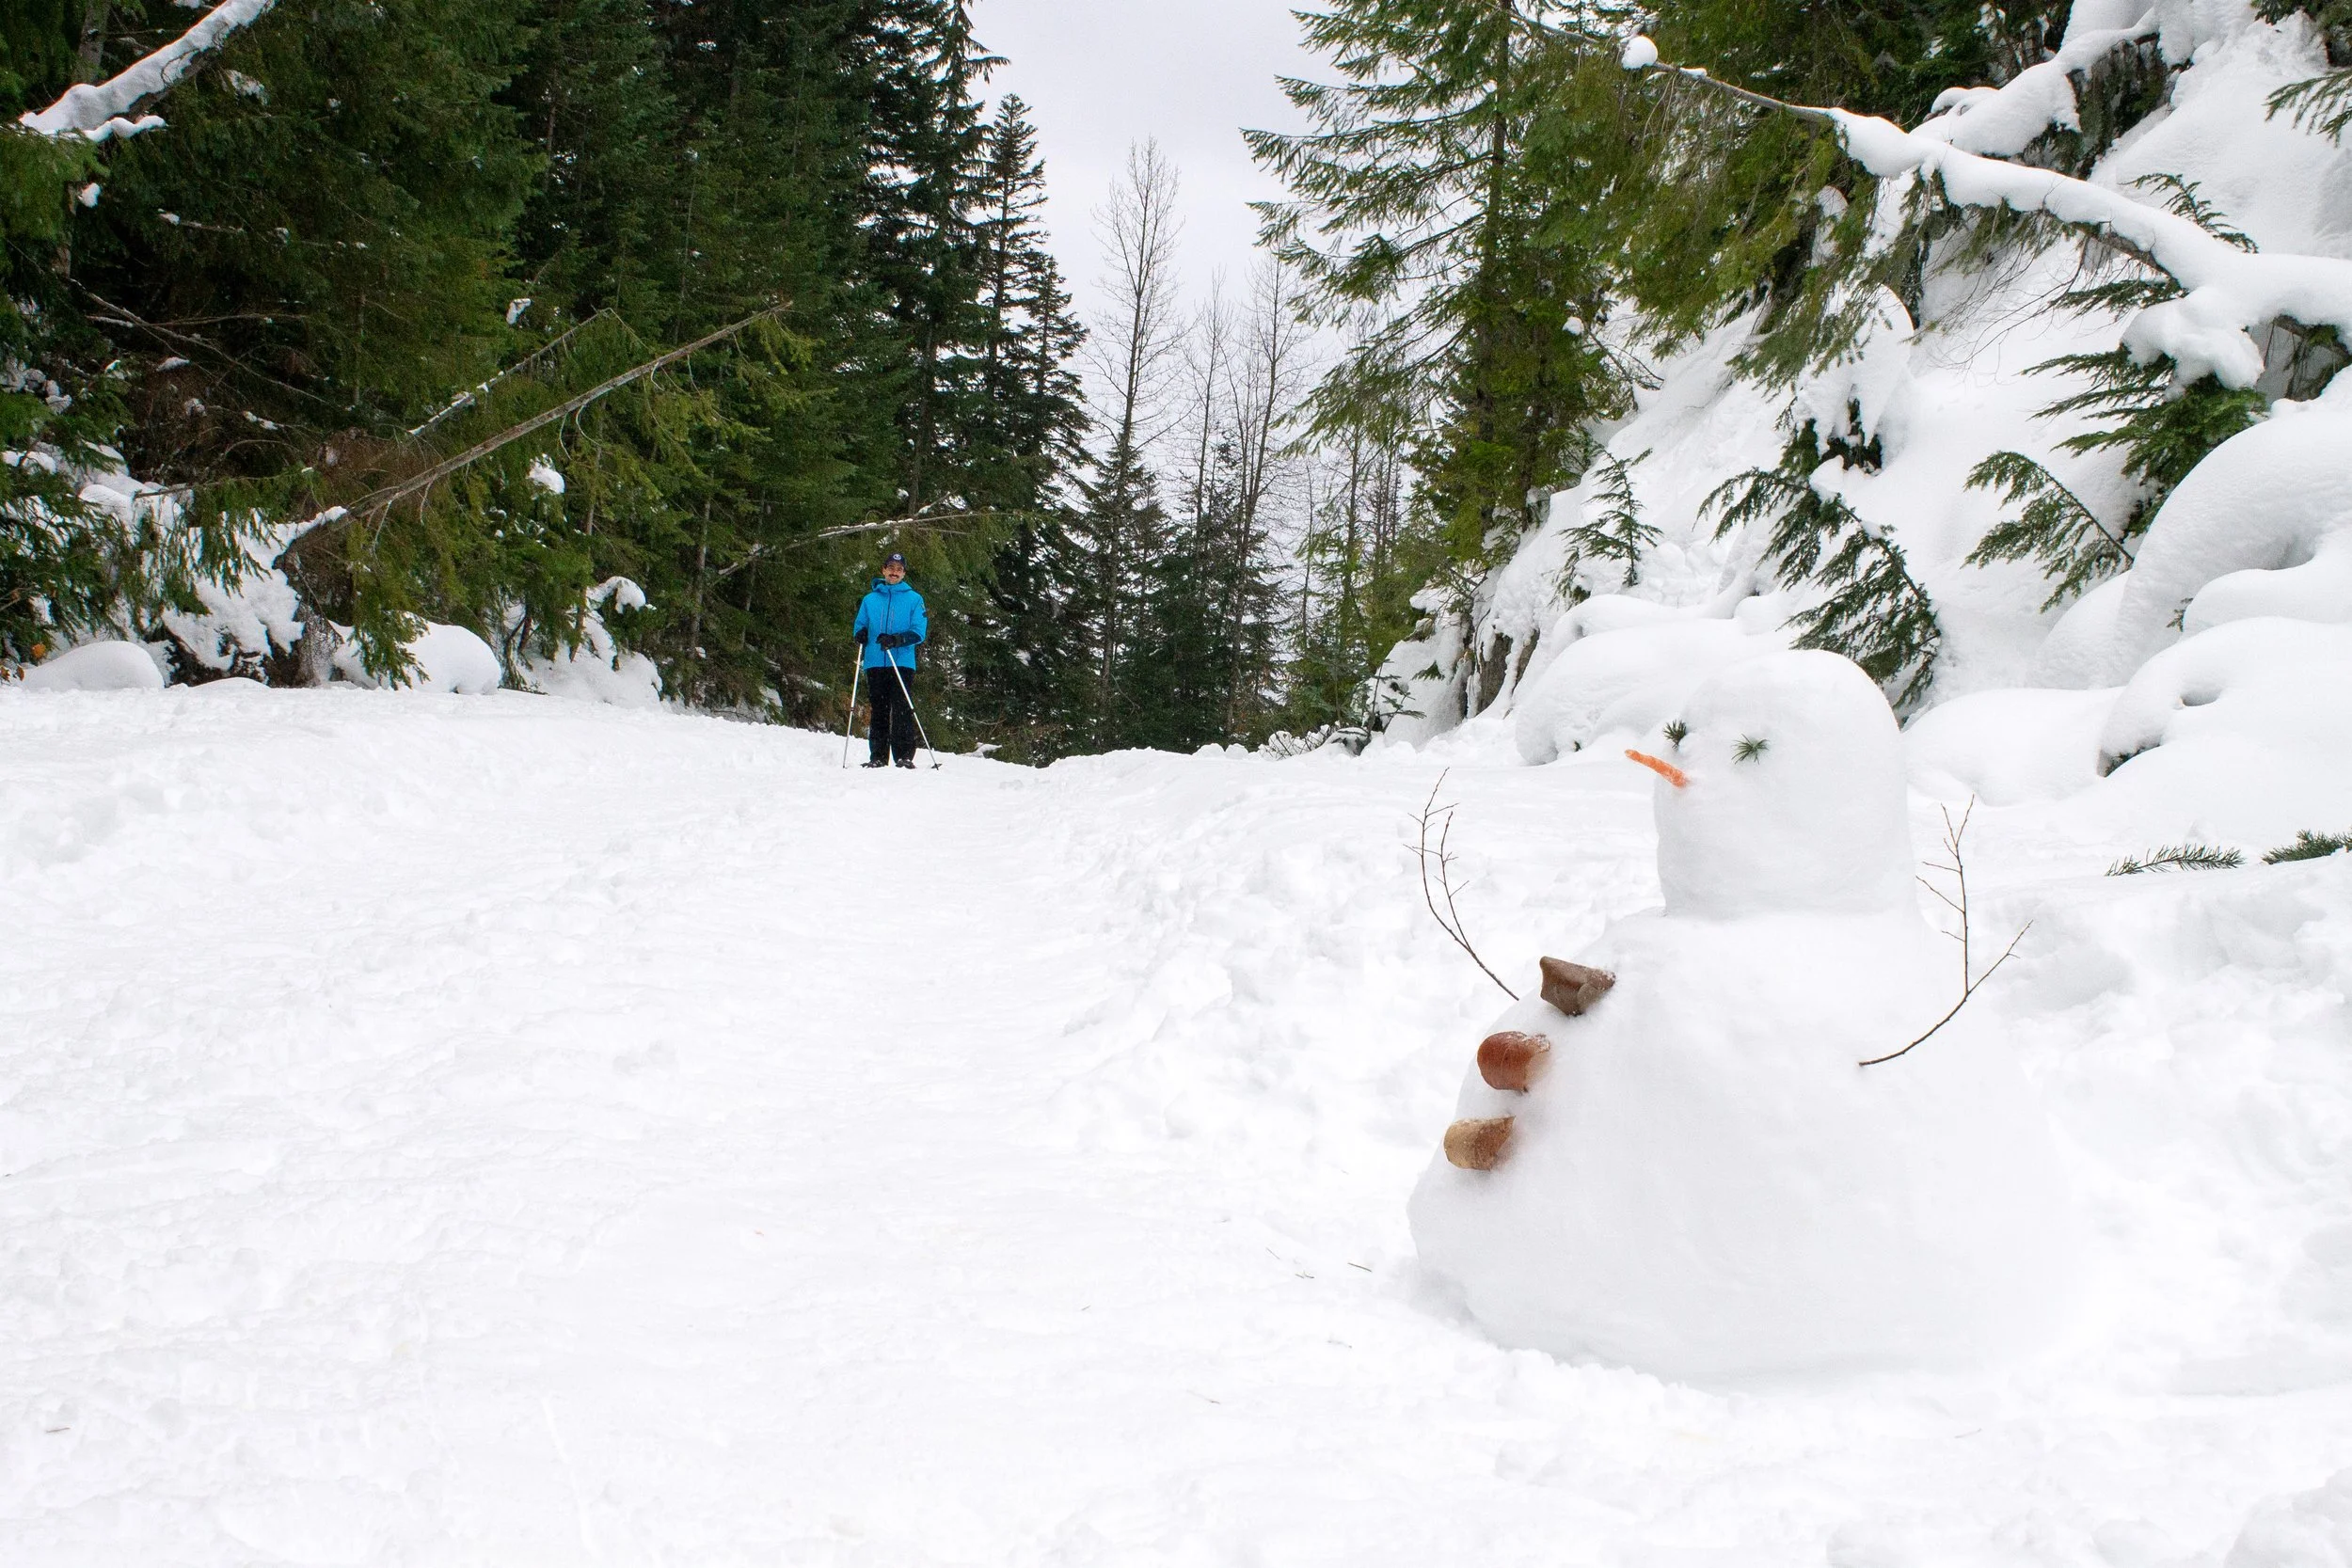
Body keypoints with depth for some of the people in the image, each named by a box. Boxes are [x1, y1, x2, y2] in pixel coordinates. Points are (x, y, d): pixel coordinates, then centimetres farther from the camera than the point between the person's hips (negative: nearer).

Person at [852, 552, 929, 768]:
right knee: (878, 711, 3)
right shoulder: (870, 600, 17)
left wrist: (895, 639, -17)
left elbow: (919, 632, -1)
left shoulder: (914, 599, 7)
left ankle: (904, 756, -11)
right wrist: (861, 635, -4)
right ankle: (877, 756, 5)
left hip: (902, 663, -3)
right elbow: (859, 627, 21)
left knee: (902, 710, -10)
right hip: (875, 663, 3)